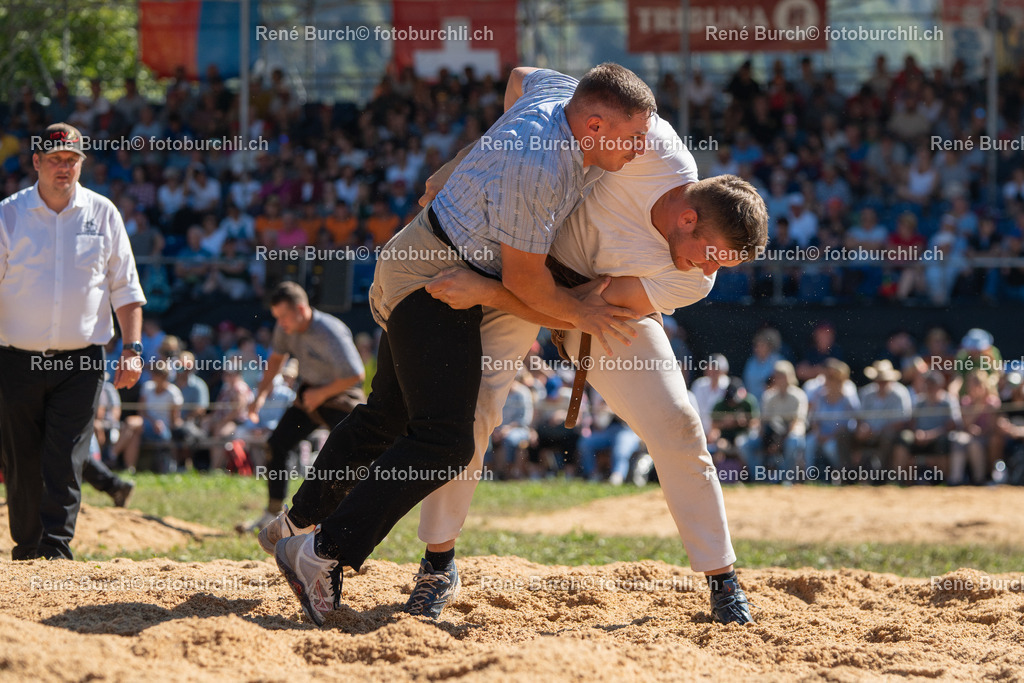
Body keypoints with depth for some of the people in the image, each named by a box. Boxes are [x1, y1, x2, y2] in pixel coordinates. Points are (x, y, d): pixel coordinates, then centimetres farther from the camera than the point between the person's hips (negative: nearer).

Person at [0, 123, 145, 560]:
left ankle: (55, 553, -13)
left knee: (65, 463, -10)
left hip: (81, 363, 0)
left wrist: (132, 350, -2)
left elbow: (125, 289, 8)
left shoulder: (103, 214, 5)